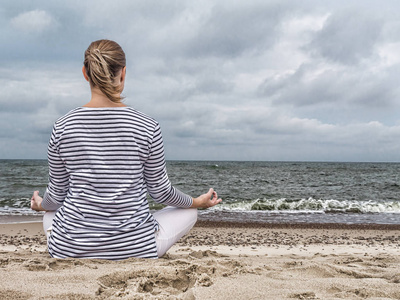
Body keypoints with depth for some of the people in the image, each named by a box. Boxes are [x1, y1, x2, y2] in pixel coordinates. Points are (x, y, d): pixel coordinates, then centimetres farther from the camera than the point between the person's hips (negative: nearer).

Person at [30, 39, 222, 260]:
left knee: (51, 214, 38)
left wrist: (40, 205, 28)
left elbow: (57, 195, 3)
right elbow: (160, 192, -1)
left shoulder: (63, 127, -7)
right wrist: (198, 202, 20)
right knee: (188, 211, 24)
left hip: (69, 249, 3)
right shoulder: (147, 127, -12)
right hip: (132, 248, -2)